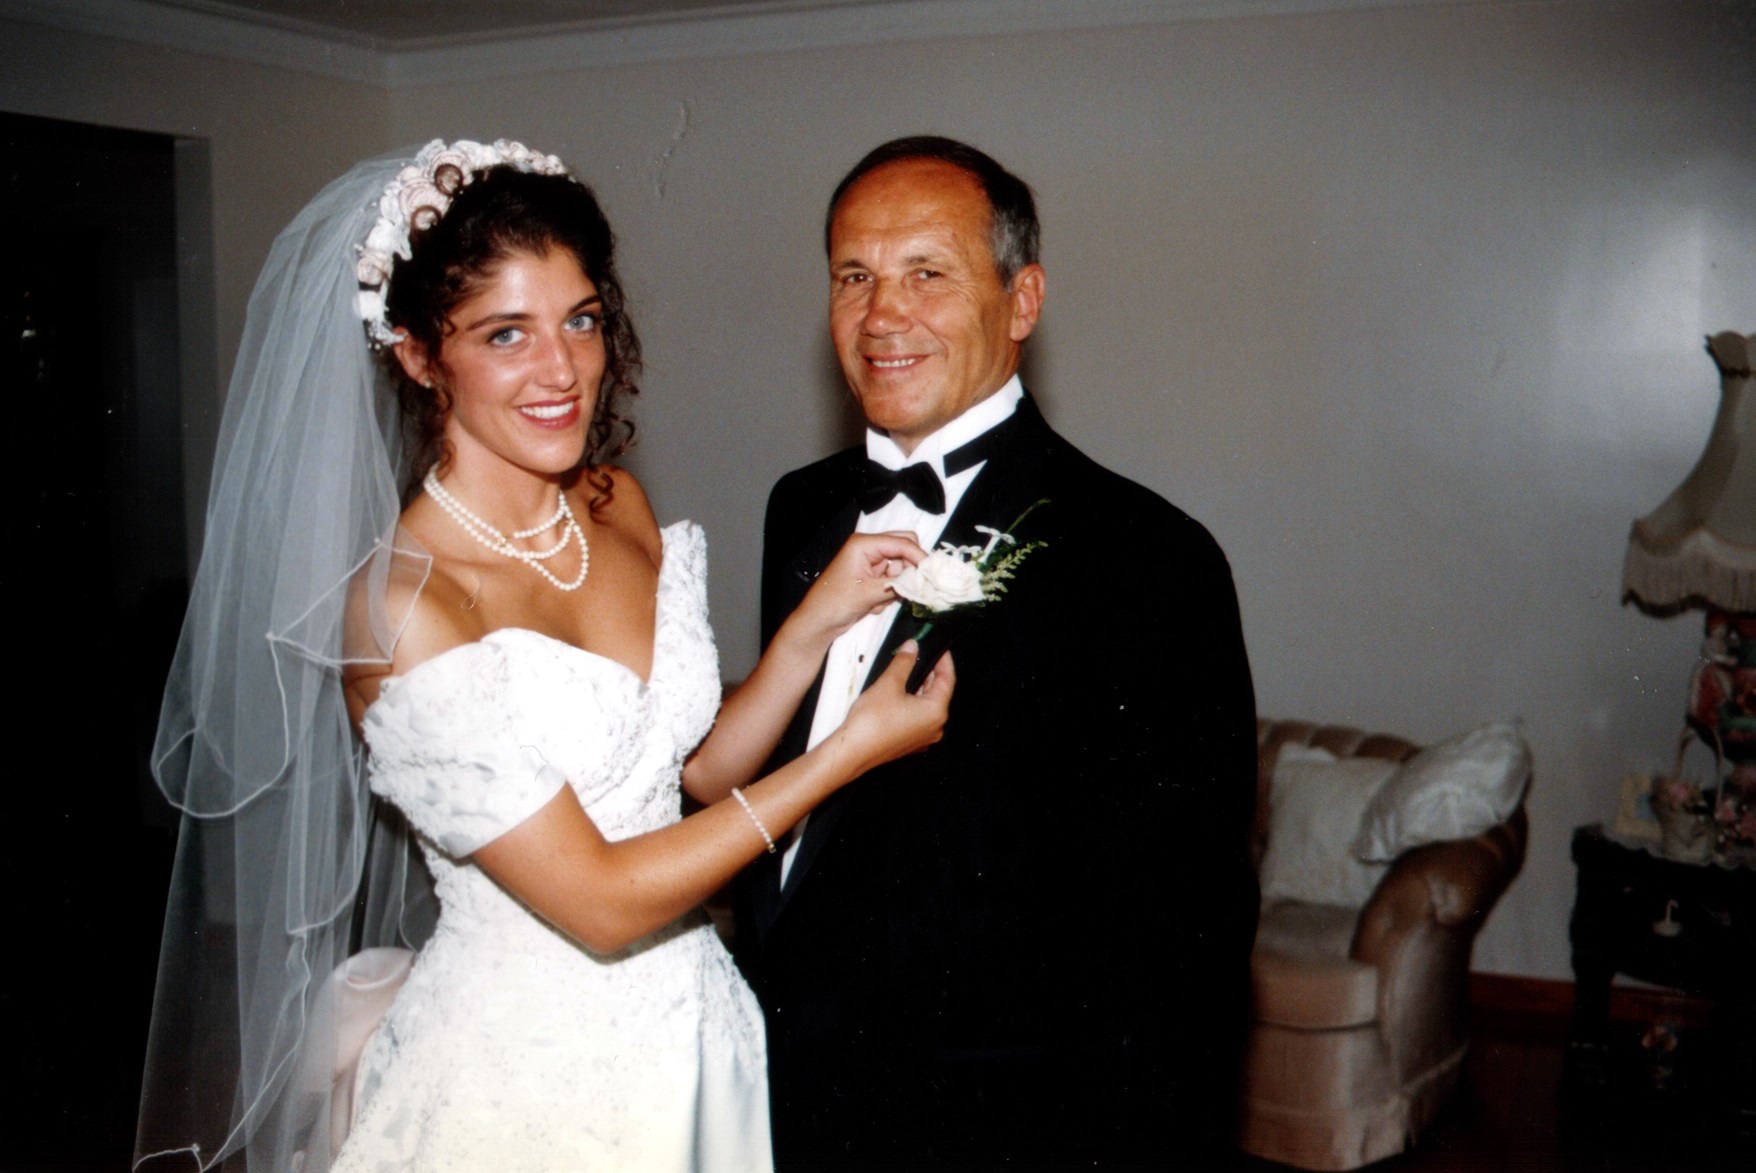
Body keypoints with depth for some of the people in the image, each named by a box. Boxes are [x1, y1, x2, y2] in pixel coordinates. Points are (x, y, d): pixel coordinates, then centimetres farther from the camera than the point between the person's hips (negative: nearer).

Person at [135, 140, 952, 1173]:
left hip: (692, 1028, 6)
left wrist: (818, 624, -12)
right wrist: (852, 750, -17)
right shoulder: (398, 608, -22)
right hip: (524, 1074, -6)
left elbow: (699, 762, 4)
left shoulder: (620, 506, -2)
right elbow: (602, 904, -21)